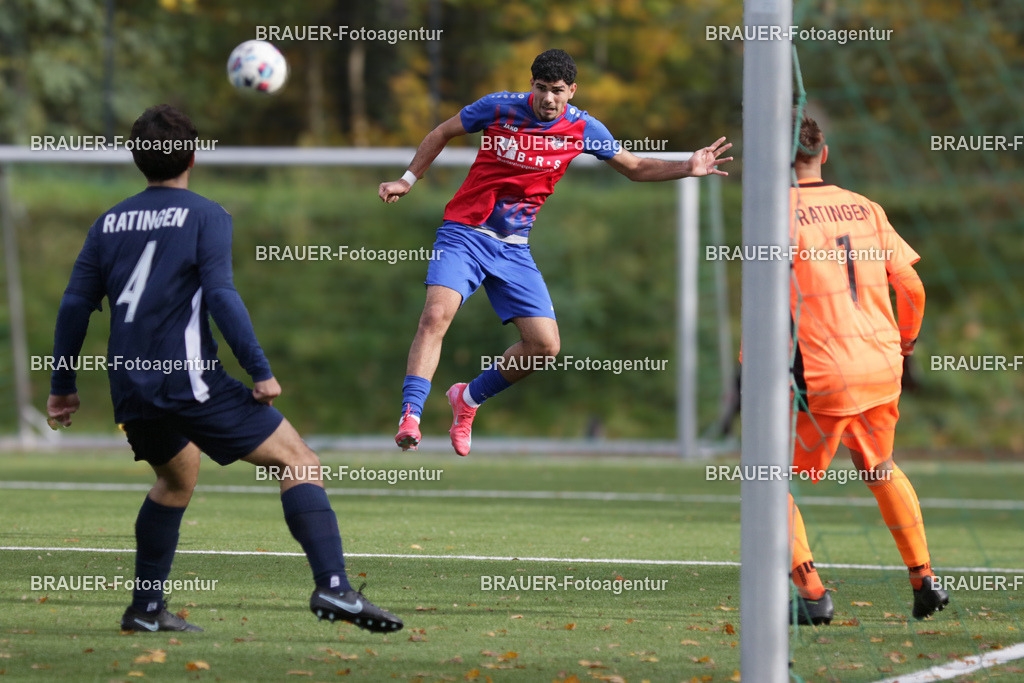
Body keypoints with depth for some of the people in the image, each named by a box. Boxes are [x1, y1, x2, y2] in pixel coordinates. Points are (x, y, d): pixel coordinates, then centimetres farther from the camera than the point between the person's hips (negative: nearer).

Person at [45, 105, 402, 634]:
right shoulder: (205, 216, -2)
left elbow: (75, 306, 13)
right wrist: (260, 372, -13)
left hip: (130, 390, 6)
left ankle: (146, 609, 28)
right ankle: (332, 586, -22)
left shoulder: (108, 223, 14)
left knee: (177, 475, 31)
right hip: (190, 382, -6)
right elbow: (220, 296, -14)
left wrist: (63, 385, 21)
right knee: (299, 463, -4)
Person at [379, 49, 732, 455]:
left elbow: (635, 168, 11)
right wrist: (408, 180, 8)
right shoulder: (499, 108, -8)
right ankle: (409, 418, -28)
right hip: (464, 234, -3)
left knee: (545, 345, -5)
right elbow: (443, 133, 9)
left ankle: (468, 399, 16)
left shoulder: (582, 128, -2)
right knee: (436, 315, -26)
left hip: (513, 248, 3)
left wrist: (686, 169, -4)